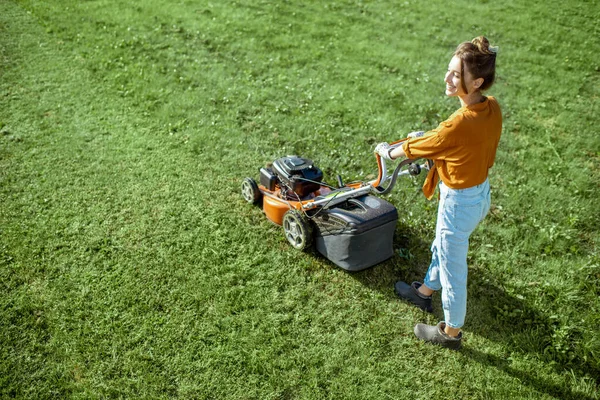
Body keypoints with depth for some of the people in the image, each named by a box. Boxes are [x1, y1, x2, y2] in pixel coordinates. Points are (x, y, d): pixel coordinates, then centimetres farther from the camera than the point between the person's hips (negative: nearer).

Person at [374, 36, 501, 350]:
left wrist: (387, 152, 2)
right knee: (441, 248, 31)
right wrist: (428, 136, 14)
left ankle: (451, 333, 34)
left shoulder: (458, 125, -33)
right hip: (481, 192, 9)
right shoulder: (492, 108, -9)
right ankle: (425, 292, 57)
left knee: (452, 269, 12)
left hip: (459, 202, -9)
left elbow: (414, 149, -16)